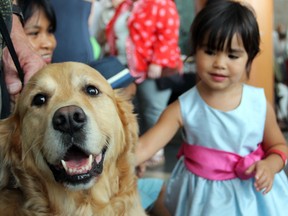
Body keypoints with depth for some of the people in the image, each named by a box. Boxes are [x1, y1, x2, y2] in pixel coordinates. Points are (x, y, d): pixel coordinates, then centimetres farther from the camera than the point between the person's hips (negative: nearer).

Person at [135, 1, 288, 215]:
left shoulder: (260, 104, -12)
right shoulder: (183, 108, -17)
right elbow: (143, 148, -22)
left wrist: (270, 166, -20)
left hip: (252, 195, 1)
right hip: (203, 196, 0)